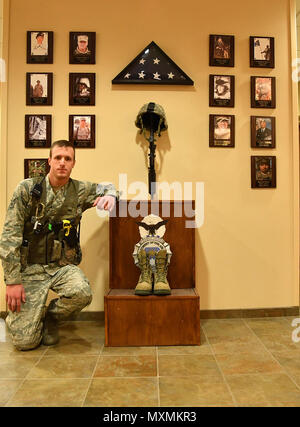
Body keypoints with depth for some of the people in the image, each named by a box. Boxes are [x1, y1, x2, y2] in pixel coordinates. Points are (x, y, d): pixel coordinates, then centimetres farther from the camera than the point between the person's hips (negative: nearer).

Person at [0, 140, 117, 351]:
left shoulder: (80, 190, 1)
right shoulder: (27, 189, -6)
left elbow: (108, 187, 20)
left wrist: (110, 195, -8)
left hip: (63, 266, 2)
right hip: (30, 267, -2)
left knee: (82, 293, -31)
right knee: (26, 341, -7)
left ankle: (51, 318, 5)